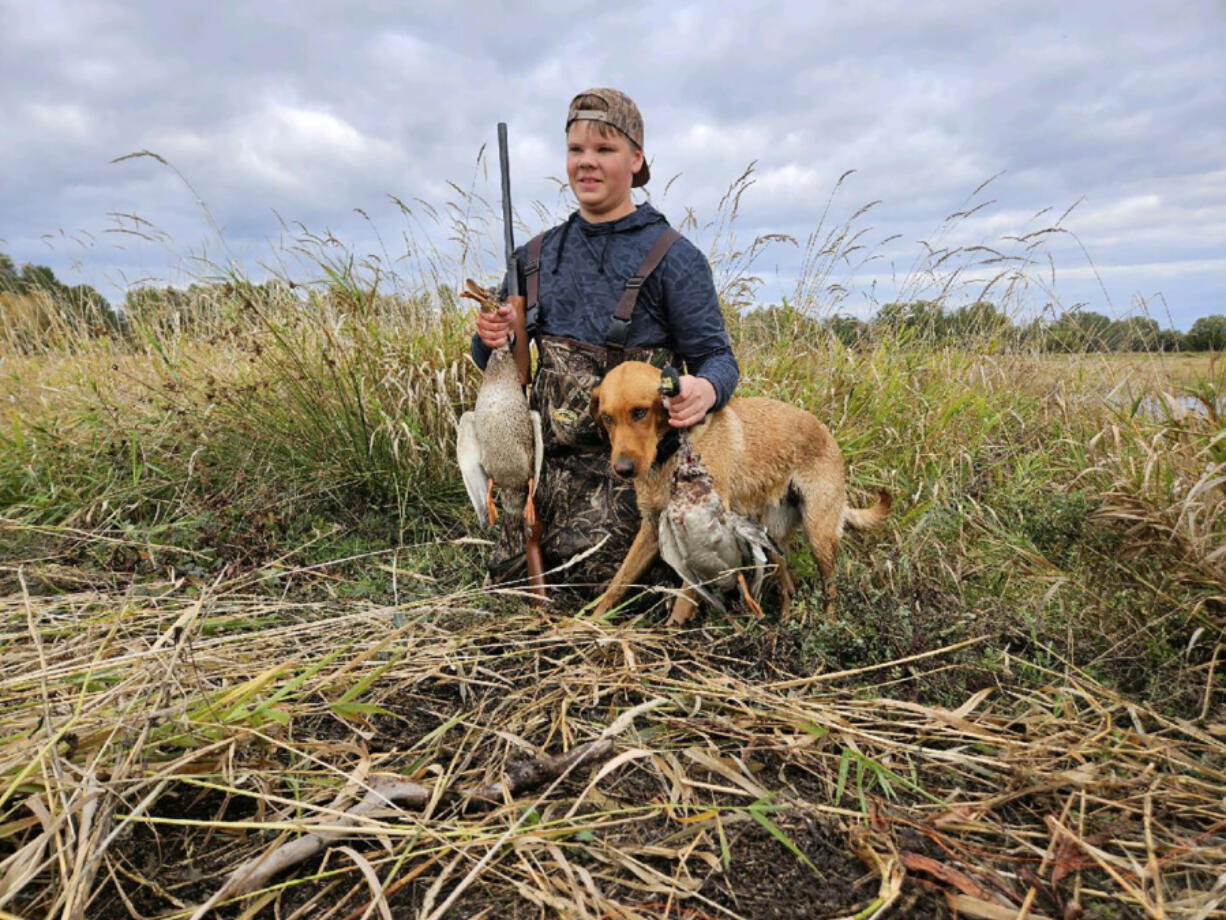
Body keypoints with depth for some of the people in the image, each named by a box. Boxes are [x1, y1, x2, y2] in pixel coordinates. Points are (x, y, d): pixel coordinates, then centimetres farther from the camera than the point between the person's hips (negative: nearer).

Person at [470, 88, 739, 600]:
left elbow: (716, 357, -7)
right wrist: (490, 341, -9)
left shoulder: (673, 258, -6)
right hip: (546, 463, 6)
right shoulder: (537, 255, 9)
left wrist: (706, 389, -31)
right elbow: (500, 364, 16)